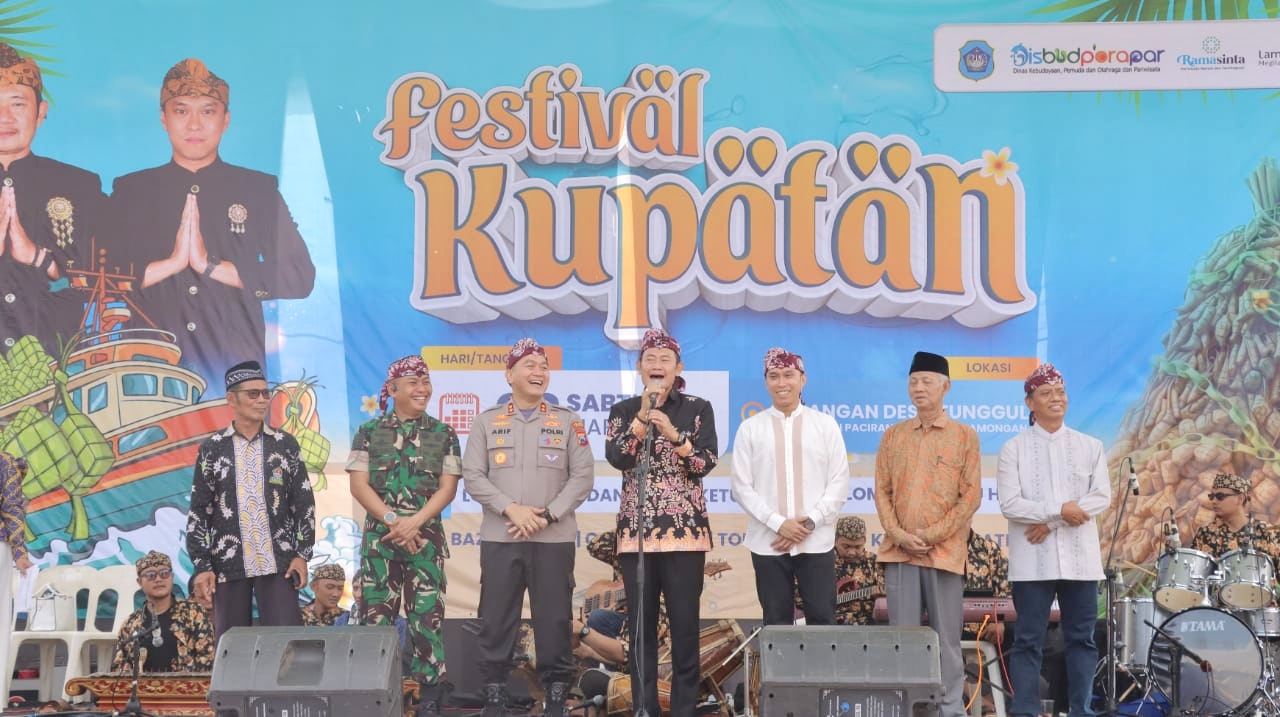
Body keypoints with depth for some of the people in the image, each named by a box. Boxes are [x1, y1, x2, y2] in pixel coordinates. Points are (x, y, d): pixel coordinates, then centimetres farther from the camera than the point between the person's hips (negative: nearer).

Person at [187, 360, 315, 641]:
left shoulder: (285, 444, 6)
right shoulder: (211, 449, 5)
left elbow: (304, 502, 6)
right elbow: (199, 511, 4)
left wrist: (302, 554, -2)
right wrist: (201, 565, -3)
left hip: (278, 563, 0)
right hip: (228, 564, 0)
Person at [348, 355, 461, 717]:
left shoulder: (443, 434, 6)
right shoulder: (369, 431, 5)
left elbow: (448, 488, 0)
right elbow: (358, 485, -1)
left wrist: (414, 522, -13)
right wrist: (392, 520, -13)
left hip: (426, 537, 0)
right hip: (379, 537, 0)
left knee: (427, 616, -1)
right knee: (376, 617, -1)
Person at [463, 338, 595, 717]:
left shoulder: (568, 421, 7)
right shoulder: (487, 421, 8)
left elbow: (583, 477, 0)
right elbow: (473, 476, 0)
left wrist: (547, 515, -11)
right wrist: (511, 509, -13)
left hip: (554, 539, 0)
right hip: (499, 538, 0)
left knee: (555, 620, 1)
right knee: (496, 621, 1)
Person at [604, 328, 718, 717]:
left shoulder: (698, 409, 5)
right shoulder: (624, 410, 8)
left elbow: (706, 463, -6)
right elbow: (616, 457, -7)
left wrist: (672, 433, -18)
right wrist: (643, 417, -14)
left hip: (685, 530, -1)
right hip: (636, 531, 1)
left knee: (685, 624, -3)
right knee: (641, 625, 3)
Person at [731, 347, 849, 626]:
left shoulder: (826, 425, 6)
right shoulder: (750, 429, 5)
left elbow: (839, 483, 3)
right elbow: (742, 487, 1)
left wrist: (810, 522, -9)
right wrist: (778, 523, -10)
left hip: (817, 542, 0)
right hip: (768, 544, 0)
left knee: (822, 621, -1)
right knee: (776, 623, 5)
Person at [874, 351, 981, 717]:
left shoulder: (965, 435, 2)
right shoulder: (893, 435, 11)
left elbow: (971, 496, -3)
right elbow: (881, 492, 8)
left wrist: (932, 534, -10)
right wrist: (899, 535, -7)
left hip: (944, 552, -2)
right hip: (899, 551, 2)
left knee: (946, 639, 1)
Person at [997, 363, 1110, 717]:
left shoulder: (1090, 446, 9)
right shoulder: (1014, 448, 2)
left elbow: (1102, 497, -1)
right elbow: (1009, 504, -7)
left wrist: (1049, 522, -10)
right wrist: (1059, 510, -17)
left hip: (1079, 557, 2)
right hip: (1033, 560, -2)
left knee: (1081, 638, 5)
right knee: (1028, 640, -2)